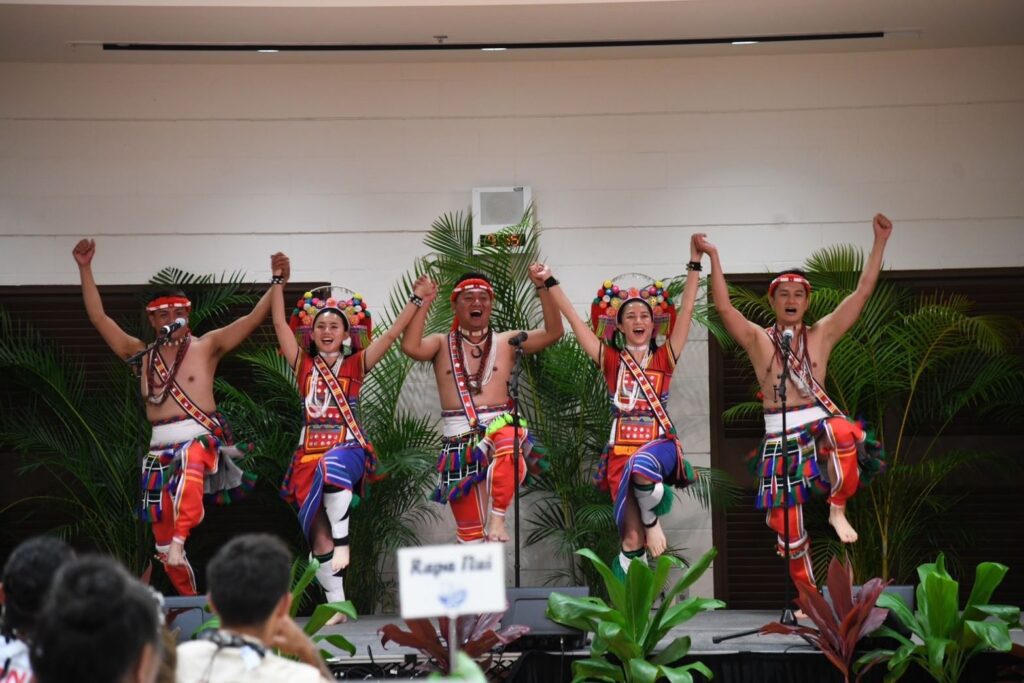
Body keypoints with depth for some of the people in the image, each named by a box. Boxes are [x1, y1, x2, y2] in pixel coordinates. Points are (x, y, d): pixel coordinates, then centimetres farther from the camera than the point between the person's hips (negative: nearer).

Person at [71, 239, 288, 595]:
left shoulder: (206, 347, 7)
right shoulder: (142, 355, 15)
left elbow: (253, 318, 0)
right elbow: (99, 318, 14)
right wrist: (85, 269, 9)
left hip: (202, 437, -4)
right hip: (160, 446, 4)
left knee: (189, 459, -42)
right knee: (162, 538, 2)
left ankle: (180, 539, -54)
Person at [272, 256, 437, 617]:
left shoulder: (356, 364, 8)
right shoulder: (304, 365, 12)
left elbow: (391, 334, 0)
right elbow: (280, 324, 7)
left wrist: (417, 301, -6)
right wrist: (278, 282, 4)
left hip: (348, 445, -3)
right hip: (310, 450, 3)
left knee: (333, 468, -41)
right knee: (317, 533, -3)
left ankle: (343, 543, -29)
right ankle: (336, 604, 3)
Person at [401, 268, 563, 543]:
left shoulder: (506, 342, 10)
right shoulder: (442, 345, 9)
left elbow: (553, 332, 0)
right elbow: (411, 347, -11)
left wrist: (542, 287, -8)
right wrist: (422, 303, -12)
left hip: (500, 427, -1)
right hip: (459, 439, 1)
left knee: (507, 440, -40)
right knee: (469, 531, -1)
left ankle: (497, 518, -34)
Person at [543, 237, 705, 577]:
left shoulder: (664, 357, 8)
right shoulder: (610, 360, 10)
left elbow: (686, 310, 1)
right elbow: (573, 318, 7)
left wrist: (695, 262, -5)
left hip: (660, 442, -1)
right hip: (621, 448, 1)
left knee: (641, 466, -39)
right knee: (631, 539, -7)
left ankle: (653, 519, -8)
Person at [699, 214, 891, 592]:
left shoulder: (822, 333, 6)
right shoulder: (758, 339, 4)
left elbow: (862, 292, 1)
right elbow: (724, 307, -10)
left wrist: (880, 242, -4)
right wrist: (713, 258, -15)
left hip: (818, 422, -1)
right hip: (779, 435, 1)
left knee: (844, 433, -39)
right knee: (789, 528, 2)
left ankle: (838, 508, -17)